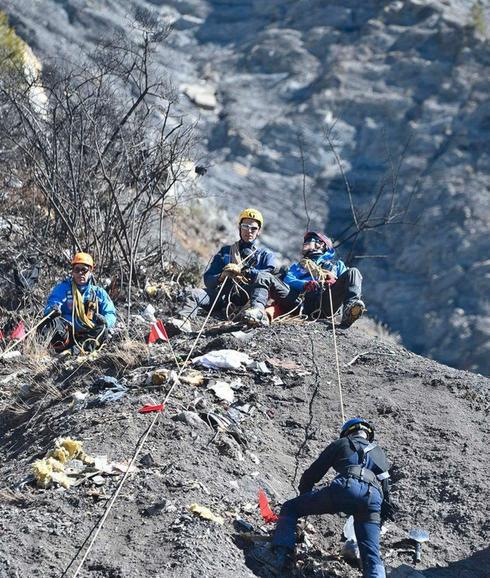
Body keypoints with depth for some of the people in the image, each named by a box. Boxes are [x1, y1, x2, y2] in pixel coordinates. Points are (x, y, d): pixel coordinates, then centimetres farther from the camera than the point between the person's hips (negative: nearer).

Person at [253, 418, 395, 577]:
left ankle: (280, 554, -7)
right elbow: (386, 487, 36)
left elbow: (313, 473, 28)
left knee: (290, 508, 11)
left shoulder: (341, 443, 29)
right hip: (374, 498, 3)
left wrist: (303, 498, 40)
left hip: (346, 487, -3)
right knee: (372, 556, 4)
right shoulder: (379, 452, 40)